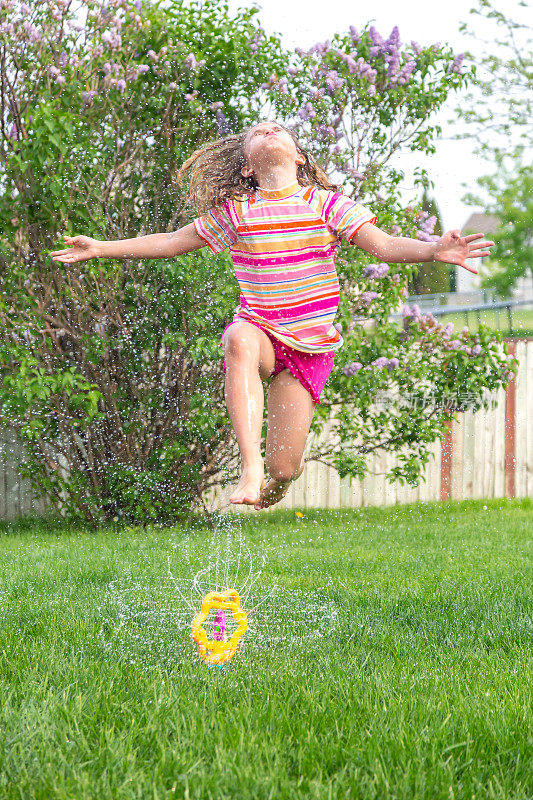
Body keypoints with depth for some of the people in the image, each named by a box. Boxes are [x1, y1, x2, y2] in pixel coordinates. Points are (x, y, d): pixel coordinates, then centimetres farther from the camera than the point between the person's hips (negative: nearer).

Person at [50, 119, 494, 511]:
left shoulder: (326, 204, -1)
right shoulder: (236, 212, 4)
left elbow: (385, 245, -10)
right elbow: (171, 242, 14)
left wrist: (434, 250, -30)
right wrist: (99, 248, 12)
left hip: (311, 344, -1)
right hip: (259, 331, 1)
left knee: (284, 468, -8)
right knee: (240, 340, -40)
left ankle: (270, 481, 33)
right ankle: (250, 465, -43)